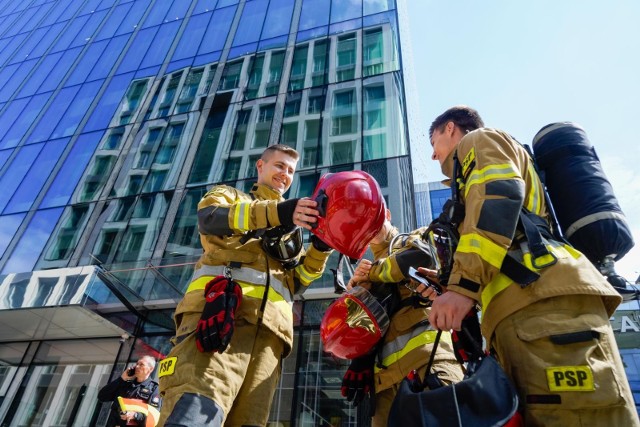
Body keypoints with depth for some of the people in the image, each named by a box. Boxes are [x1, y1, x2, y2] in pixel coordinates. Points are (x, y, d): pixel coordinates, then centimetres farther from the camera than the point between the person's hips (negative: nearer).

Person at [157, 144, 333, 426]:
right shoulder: (228, 195, 25)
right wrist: (276, 212, -19)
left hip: (269, 325, 4)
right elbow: (210, 217, -3)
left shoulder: (291, 227, 36)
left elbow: (297, 281, 24)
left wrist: (321, 248, 5)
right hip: (220, 309, -4)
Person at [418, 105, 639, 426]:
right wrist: (448, 283, 31)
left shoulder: (478, 141, 15)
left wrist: (463, 284, -18)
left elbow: (498, 197, -9)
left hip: (540, 298, -9)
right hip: (524, 304, 9)